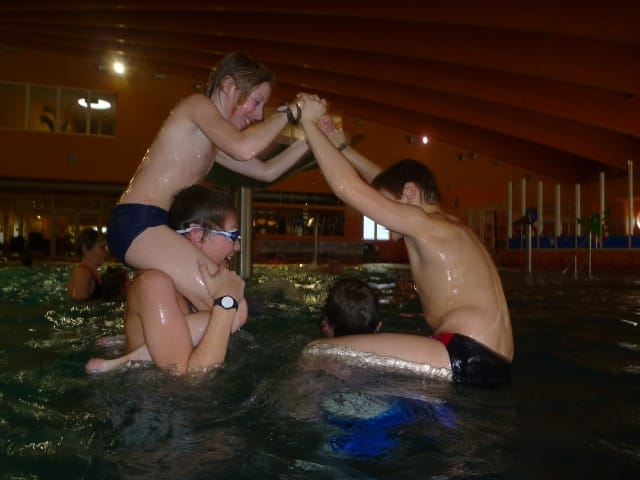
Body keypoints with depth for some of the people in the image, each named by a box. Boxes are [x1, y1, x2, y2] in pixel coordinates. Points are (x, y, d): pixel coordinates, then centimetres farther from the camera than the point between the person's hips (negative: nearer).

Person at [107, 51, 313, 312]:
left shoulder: (211, 142, 24)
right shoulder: (197, 104, -4)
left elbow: (267, 171, 25)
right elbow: (243, 148, -22)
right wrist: (289, 112, -9)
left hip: (148, 227, 10)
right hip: (138, 223, -10)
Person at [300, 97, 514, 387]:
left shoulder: (422, 223, -5)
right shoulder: (449, 226, 22)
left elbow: (348, 188, -11)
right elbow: (385, 182, 32)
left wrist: (309, 123, 0)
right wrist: (342, 147, 33)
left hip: (467, 358, -11)